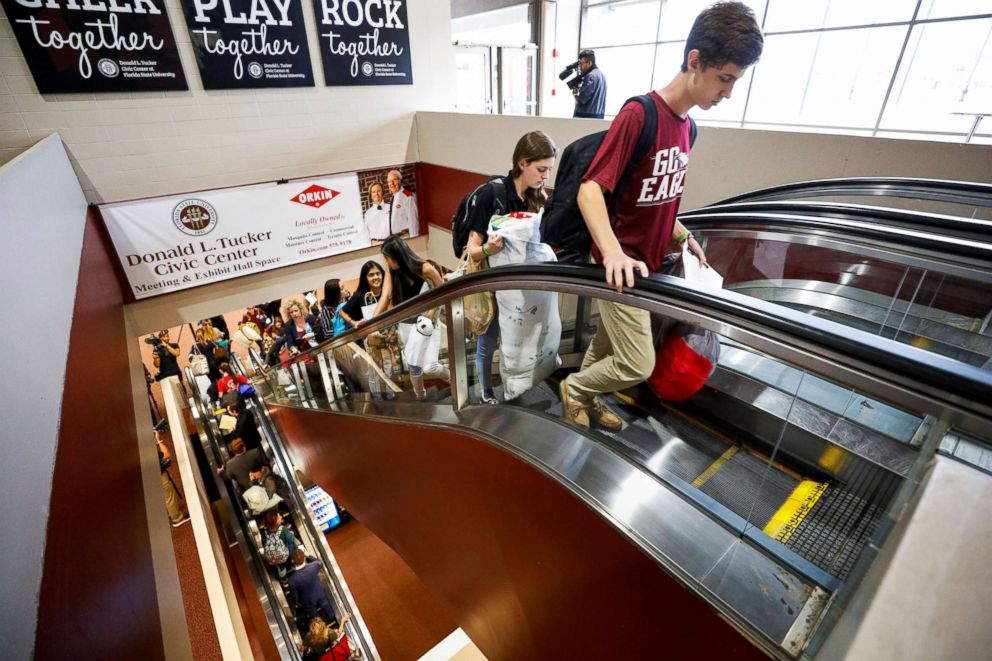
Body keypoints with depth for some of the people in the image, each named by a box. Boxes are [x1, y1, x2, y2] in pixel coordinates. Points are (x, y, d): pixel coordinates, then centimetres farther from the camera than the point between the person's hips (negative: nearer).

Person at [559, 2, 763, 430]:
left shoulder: (688, 126, 8)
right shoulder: (638, 114, -18)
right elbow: (589, 189, -26)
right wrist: (612, 251, -38)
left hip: (649, 265, 8)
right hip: (623, 269, -8)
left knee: (608, 345, 20)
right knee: (638, 366, -3)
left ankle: (585, 396, 42)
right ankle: (574, 388, 23)